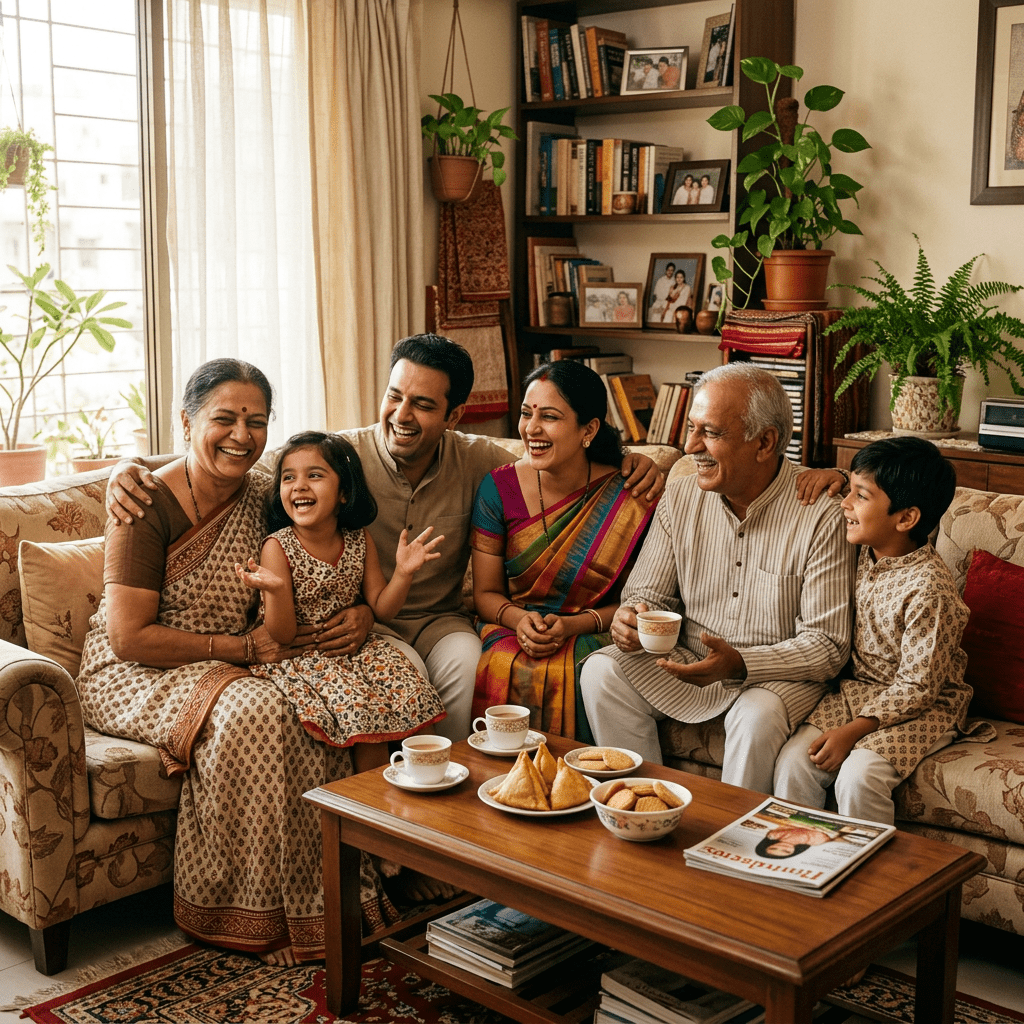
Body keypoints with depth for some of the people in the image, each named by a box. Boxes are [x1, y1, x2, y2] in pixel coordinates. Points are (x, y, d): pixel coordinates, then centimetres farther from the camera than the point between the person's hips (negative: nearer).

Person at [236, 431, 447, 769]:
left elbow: (381, 608, 5)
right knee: (361, 704, -25)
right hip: (299, 655, -5)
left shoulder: (359, 540, -1)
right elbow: (282, 636, -14)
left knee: (408, 687, -14)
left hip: (353, 646, 5)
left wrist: (403, 573, -13)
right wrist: (275, 590, -34)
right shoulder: (277, 548, -13)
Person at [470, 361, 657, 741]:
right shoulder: (499, 487, 0)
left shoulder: (628, 499, -6)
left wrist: (574, 624, -16)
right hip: (510, 633, 1)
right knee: (505, 671, -31)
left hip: (591, 639, -1)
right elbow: (486, 593, 5)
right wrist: (518, 619, -16)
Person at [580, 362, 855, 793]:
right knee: (602, 672, -16)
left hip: (777, 672, -4)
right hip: (688, 661, 5)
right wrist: (630, 620, -20)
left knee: (758, 715, -34)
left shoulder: (819, 515, -18)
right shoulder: (680, 498, -2)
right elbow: (649, 594, 5)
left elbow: (827, 647, -18)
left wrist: (739, 663, -32)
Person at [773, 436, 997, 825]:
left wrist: (852, 731, -24)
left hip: (923, 709, -7)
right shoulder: (865, 553, -2)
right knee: (792, 761, -14)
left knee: (858, 777, -28)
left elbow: (917, 687, -21)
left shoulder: (929, 588, -24)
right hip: (857, 689, 7)